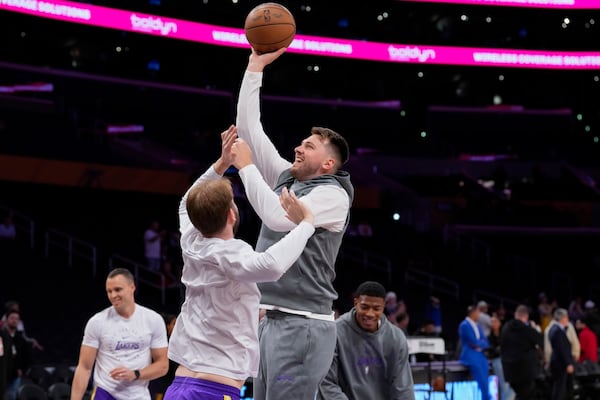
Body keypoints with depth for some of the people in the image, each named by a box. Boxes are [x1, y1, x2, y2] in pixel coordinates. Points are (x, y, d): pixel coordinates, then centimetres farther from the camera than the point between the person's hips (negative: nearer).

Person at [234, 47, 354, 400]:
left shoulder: (333, 196, -8)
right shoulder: (286, 178, 15)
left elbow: (278, 218, -24)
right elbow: (249, 127, 14)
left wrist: (245, 166, -14)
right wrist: (256, 66, 9)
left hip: (302, 326, -9)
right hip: (271, 321, 9)